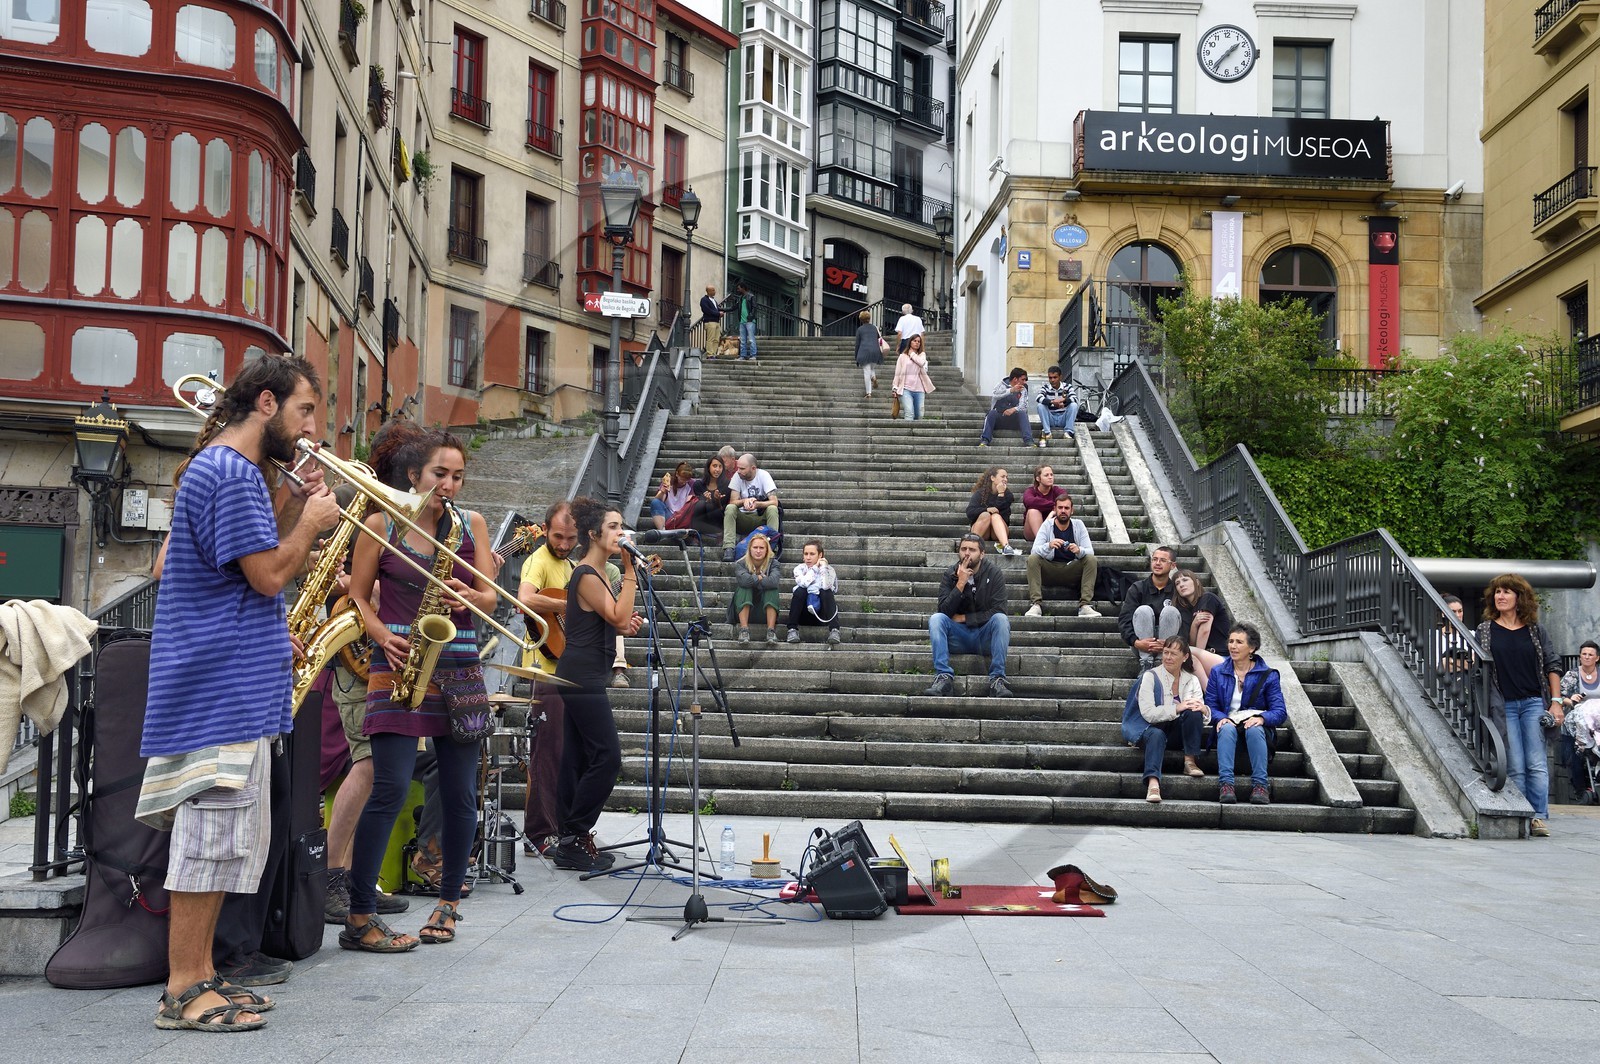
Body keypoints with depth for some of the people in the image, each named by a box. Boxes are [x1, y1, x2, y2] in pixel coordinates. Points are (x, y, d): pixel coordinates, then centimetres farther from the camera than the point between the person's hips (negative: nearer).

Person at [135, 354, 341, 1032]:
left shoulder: (222, 469, 20)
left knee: (226, 838, 13)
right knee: (213, 837, -6)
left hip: (233, 689, 11)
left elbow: (258, 564, 20)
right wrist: (312, 521, -3)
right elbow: (270, 575, -18)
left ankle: (199, 975, 20)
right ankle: (184, 993, 0)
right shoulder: (232, 473, -14)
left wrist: (289, 511, 9)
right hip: (221, 691, -11)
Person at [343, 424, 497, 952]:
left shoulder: (472, 525, 8)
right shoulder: (380, 526, 1)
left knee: (460, 791, 5)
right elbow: (357, 596, 5)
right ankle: (360, 917, -5)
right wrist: (384, 637, -12)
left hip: (458, 668, 3)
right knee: (391, 788, -12)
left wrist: (470, 598, -15)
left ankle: (448, 902, 22)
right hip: (399, 664, -3)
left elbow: (491, 598, 7)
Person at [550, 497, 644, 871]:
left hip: (581, 677, 10)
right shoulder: (586, 576, -14)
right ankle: (575, 839, -6)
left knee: (578, 757, 10)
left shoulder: (596, 573, 17)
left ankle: (569, 840, 14)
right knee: (608, 757, -11)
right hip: (583, 677, -10)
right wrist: (629, 570, -18)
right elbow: (618, 616, -21)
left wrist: (624, 627, 5)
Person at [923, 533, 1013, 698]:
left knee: (1001, 619, -30)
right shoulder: (950, 575, 0)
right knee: (936, 618, -24)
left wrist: (963, 618, -11)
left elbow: (997, 610, -14)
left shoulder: (994, 573, -5)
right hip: (958, 638, 1)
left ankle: (997, 679, -32)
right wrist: (960, 584, -21)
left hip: (985, 638, -1)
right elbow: (944, 610, -12)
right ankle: (944, 677, -31)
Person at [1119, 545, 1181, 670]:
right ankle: (1146, 663, -28)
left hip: (1169, 647, 0)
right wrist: (1136, 642, -26)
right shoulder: (1138, 588, 2)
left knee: (1170, 611, -22)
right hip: (1142, 648, 0)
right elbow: (1124, 620, -7)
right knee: (1143, 610, -23)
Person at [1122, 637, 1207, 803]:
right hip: (1151, 727, -3)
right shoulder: (1150, 676, -5)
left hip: (1178, 730, 3)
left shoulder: (1191, 680, 8)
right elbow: (1148, 713, -17)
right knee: (1156, 735, -38)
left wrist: (1203, 709, -26)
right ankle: (1153, 782, -56)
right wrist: (1176, 709, -27)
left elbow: (1201, 711, -1)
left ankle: (1190, 761, -19)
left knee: (1194, 712, -26)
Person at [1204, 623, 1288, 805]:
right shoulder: (1218, 673, 11)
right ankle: (1226, 784, -47)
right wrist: (1221, 718, -19)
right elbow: (1210, 705, 4)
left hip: (1257, 726, -1)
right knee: (1227, 729, -35)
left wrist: (1261, 718, -24)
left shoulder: (1268, 675, 5)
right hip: (1229, 723, 1)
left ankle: (1259, 785, -43)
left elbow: (1280, 712, -3)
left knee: (1254, 730, -36)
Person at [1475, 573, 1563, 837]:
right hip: (1503, 705, 0)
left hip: (1534, 703, 0)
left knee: (1537, 764, -5)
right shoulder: (1485, 630, 6)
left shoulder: (1535, 630, 7)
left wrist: (1556, 702, 2)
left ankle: (1539, 817, -3)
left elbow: (1553, 665, 8)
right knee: (1514, 767, -1)